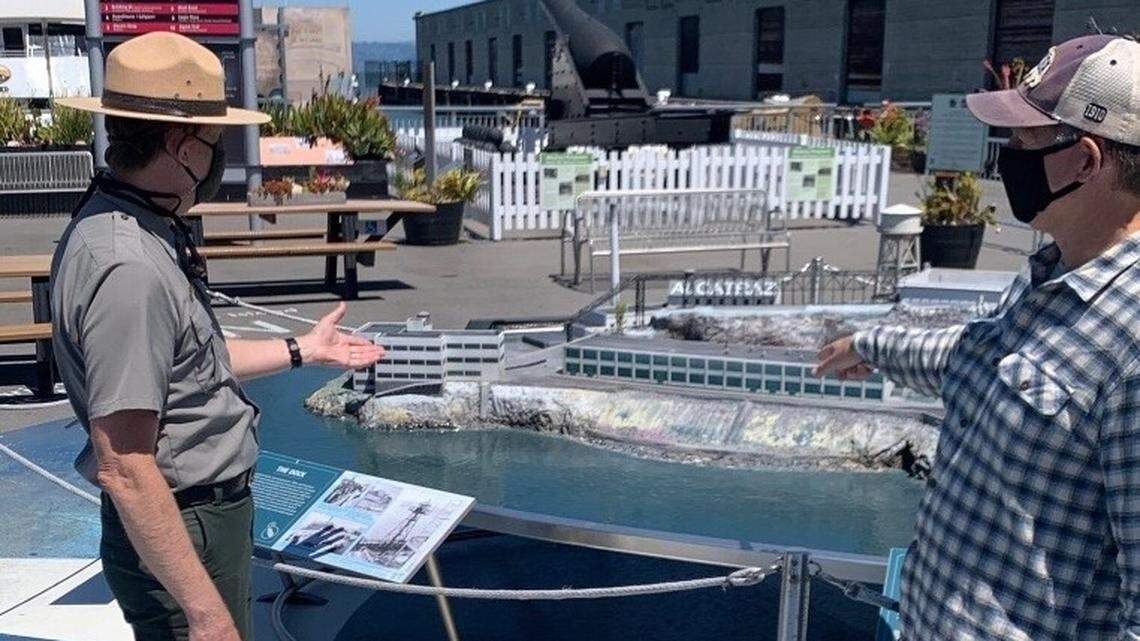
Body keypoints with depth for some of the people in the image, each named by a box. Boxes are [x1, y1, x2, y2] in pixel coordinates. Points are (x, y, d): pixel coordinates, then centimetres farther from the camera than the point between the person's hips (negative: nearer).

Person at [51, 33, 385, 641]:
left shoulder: (140, 228, 4)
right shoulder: (128, 267, -28)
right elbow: (125, 470, -29)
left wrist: (301, 350, 22)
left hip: (210, 513, 10)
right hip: (180, 537, -10)